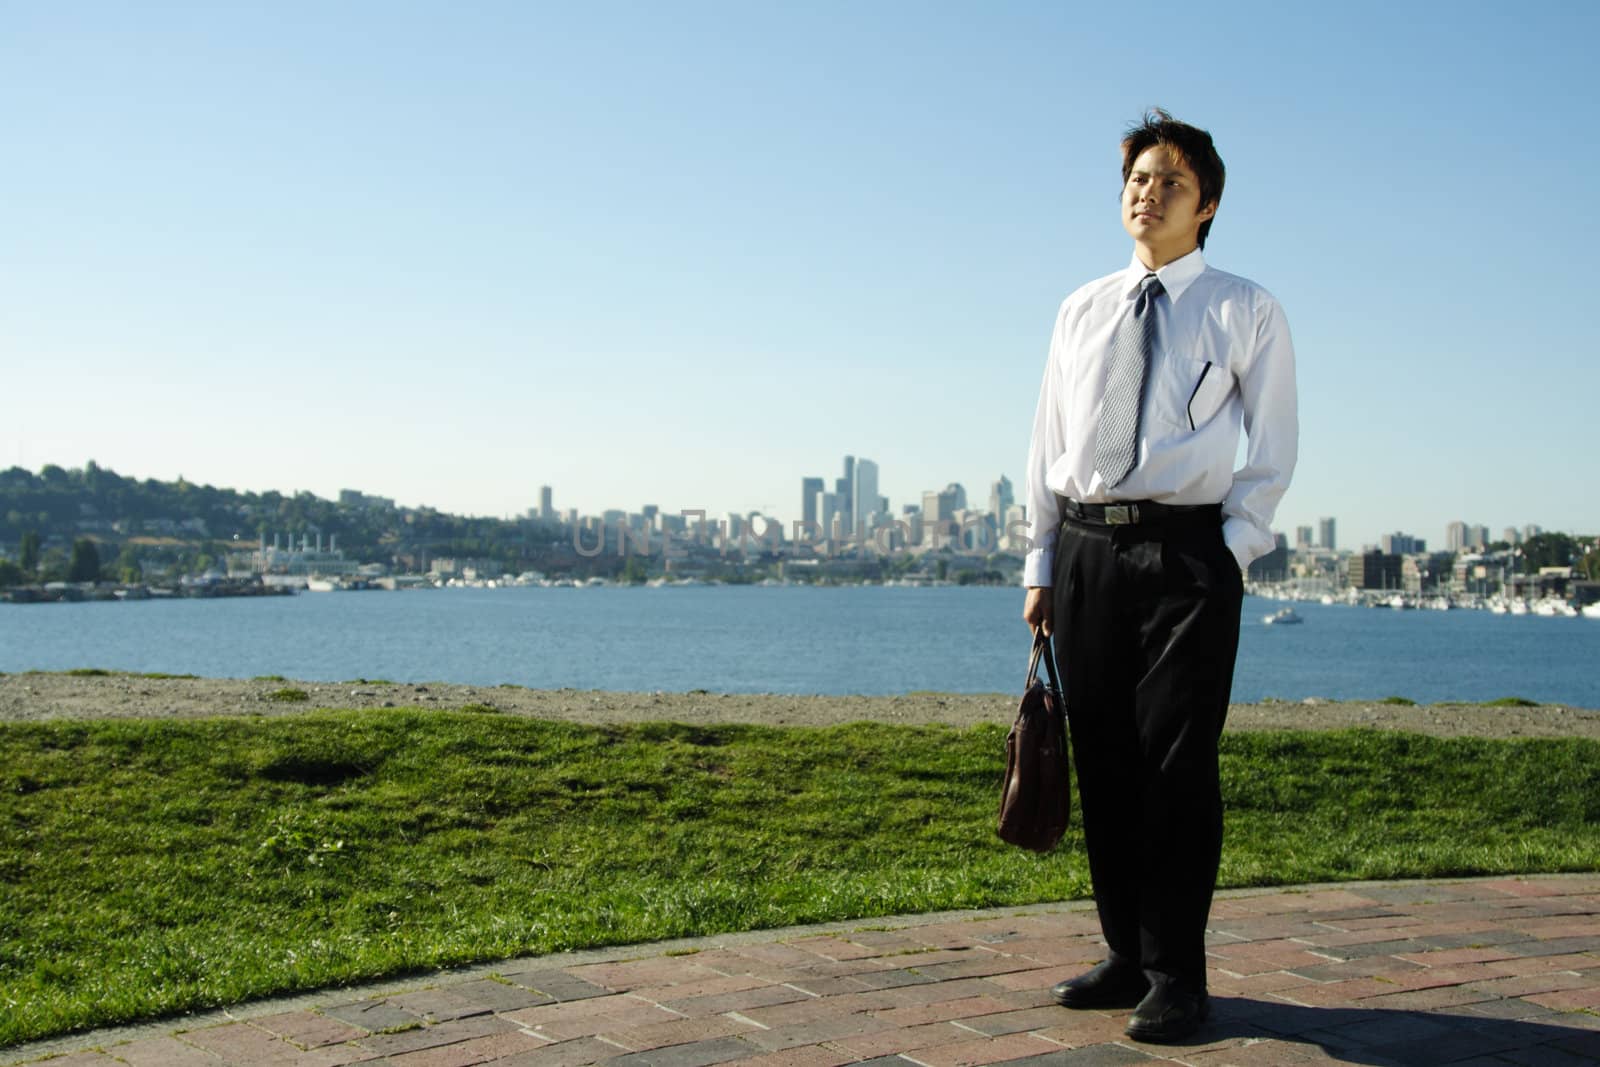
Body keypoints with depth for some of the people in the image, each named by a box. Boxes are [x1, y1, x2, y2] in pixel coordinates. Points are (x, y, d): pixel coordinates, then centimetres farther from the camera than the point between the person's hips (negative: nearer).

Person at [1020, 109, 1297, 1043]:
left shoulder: (1246, 312, 4)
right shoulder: (1081, 312, 15)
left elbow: (1275, 449, 3)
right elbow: (1049, 446, 15)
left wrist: (1234, 548, -9)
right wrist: (1042, 563, 9)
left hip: (1186, 547, -4)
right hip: (1086, 546, 4)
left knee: (1178, 764, -5)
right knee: (1104, 762, 7)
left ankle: (1176, 976, 5)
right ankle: (1128, 956, 18)